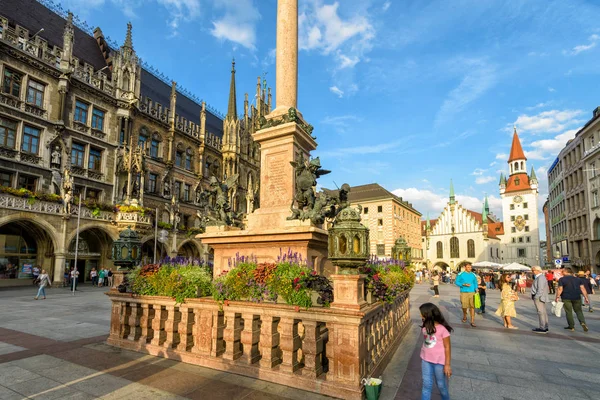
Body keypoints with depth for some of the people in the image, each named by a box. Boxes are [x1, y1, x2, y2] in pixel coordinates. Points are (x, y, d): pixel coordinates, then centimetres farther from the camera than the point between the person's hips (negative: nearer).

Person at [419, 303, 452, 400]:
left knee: (441, 385, 16)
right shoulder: (425, 326, -4)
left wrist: (447, 365, -12)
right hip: (426, 360, 4)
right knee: (426, 385, 10)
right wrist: (423, 357, 12)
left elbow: (447, 347, -14)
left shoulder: (442, 329, -21)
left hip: (439, 361, -4)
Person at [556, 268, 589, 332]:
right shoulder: (577, 279, 8)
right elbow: (582, 288, 3)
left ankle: (571, 326, 10)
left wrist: (557, 297, -9)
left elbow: (560, 289, -12)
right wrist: (586, 297, 6)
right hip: (577, 298, 4)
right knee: (578, 311, 15)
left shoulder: (562, 279, -5)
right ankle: (583, 322, -7)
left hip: (566, 298, -4)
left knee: (569, 312, 6)